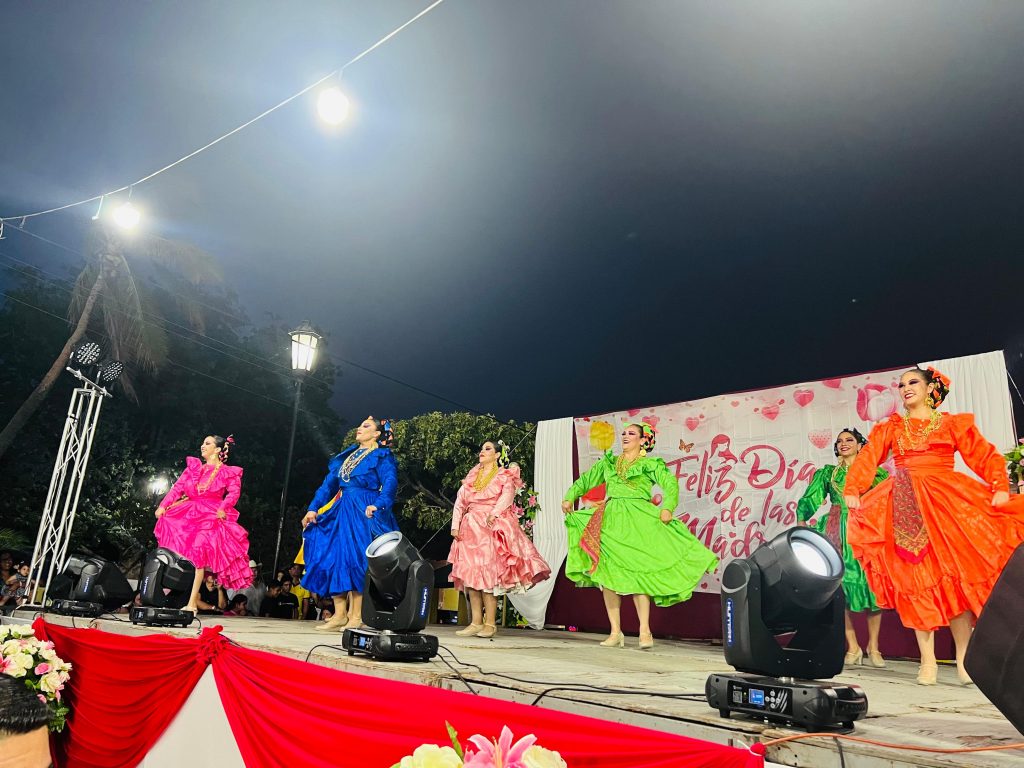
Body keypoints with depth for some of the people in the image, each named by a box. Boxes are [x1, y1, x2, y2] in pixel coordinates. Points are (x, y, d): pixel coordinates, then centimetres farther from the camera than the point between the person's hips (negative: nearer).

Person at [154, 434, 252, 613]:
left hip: (210, 518, -5)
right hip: (188, 514, 5)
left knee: (198, 555, -14)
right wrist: (163, 505, -4)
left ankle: (191, 603, -14)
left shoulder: (228, 472, 7)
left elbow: (234, 492, -8)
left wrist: (222, 509, -24)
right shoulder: (193, 466, 19)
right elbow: (178, 488, 10)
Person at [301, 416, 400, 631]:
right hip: (341, 513, 7)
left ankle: (356, 615, -6)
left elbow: (390, 484, -17)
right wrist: (313, 508, 9)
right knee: (333, 559, 2)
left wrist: (377, 505, -32)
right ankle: (339, 614, 8)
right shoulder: (346, 456, 20)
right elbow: (329, 485, 19)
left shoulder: (382, 457, -1)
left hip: (363, 515, -7)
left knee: (356, 559, -12)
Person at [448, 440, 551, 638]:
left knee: (488, 573, -11)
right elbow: (460, 502, 14)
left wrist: (494, 513, -28)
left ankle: (490, 623, -8)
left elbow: (507, 496, -11)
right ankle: (476, 622, 1)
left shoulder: (505, 476, 8)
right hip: (470, 529, 5)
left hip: (493, 528, -5)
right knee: (470, 573, -2)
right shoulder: (471, 477, 21)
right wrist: (455, 525, 0)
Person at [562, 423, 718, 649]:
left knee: (637, 573, -10)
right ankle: (615, 632, 3)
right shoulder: (609, 462, 21)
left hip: (638, 520, -4)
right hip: (610, 519, 4)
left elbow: (670, 484, -5)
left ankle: (645, 631, -2)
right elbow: (586, 480, 20)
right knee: (607, 573, -3)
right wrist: (570, 497, 6)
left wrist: (667, 507, -21)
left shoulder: (650, 464, 8)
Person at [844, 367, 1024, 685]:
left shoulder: (952, 424, 12)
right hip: (905, 507, 1)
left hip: (946, 503, -1)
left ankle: (963, 659, 6)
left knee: (955, 578, -3)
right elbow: (866, 459, 3)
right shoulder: (891, 427, 15)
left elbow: (986, 456, 3)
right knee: (916, 579, -1)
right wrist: (853, 491, -12)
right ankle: (928, 661, 3)